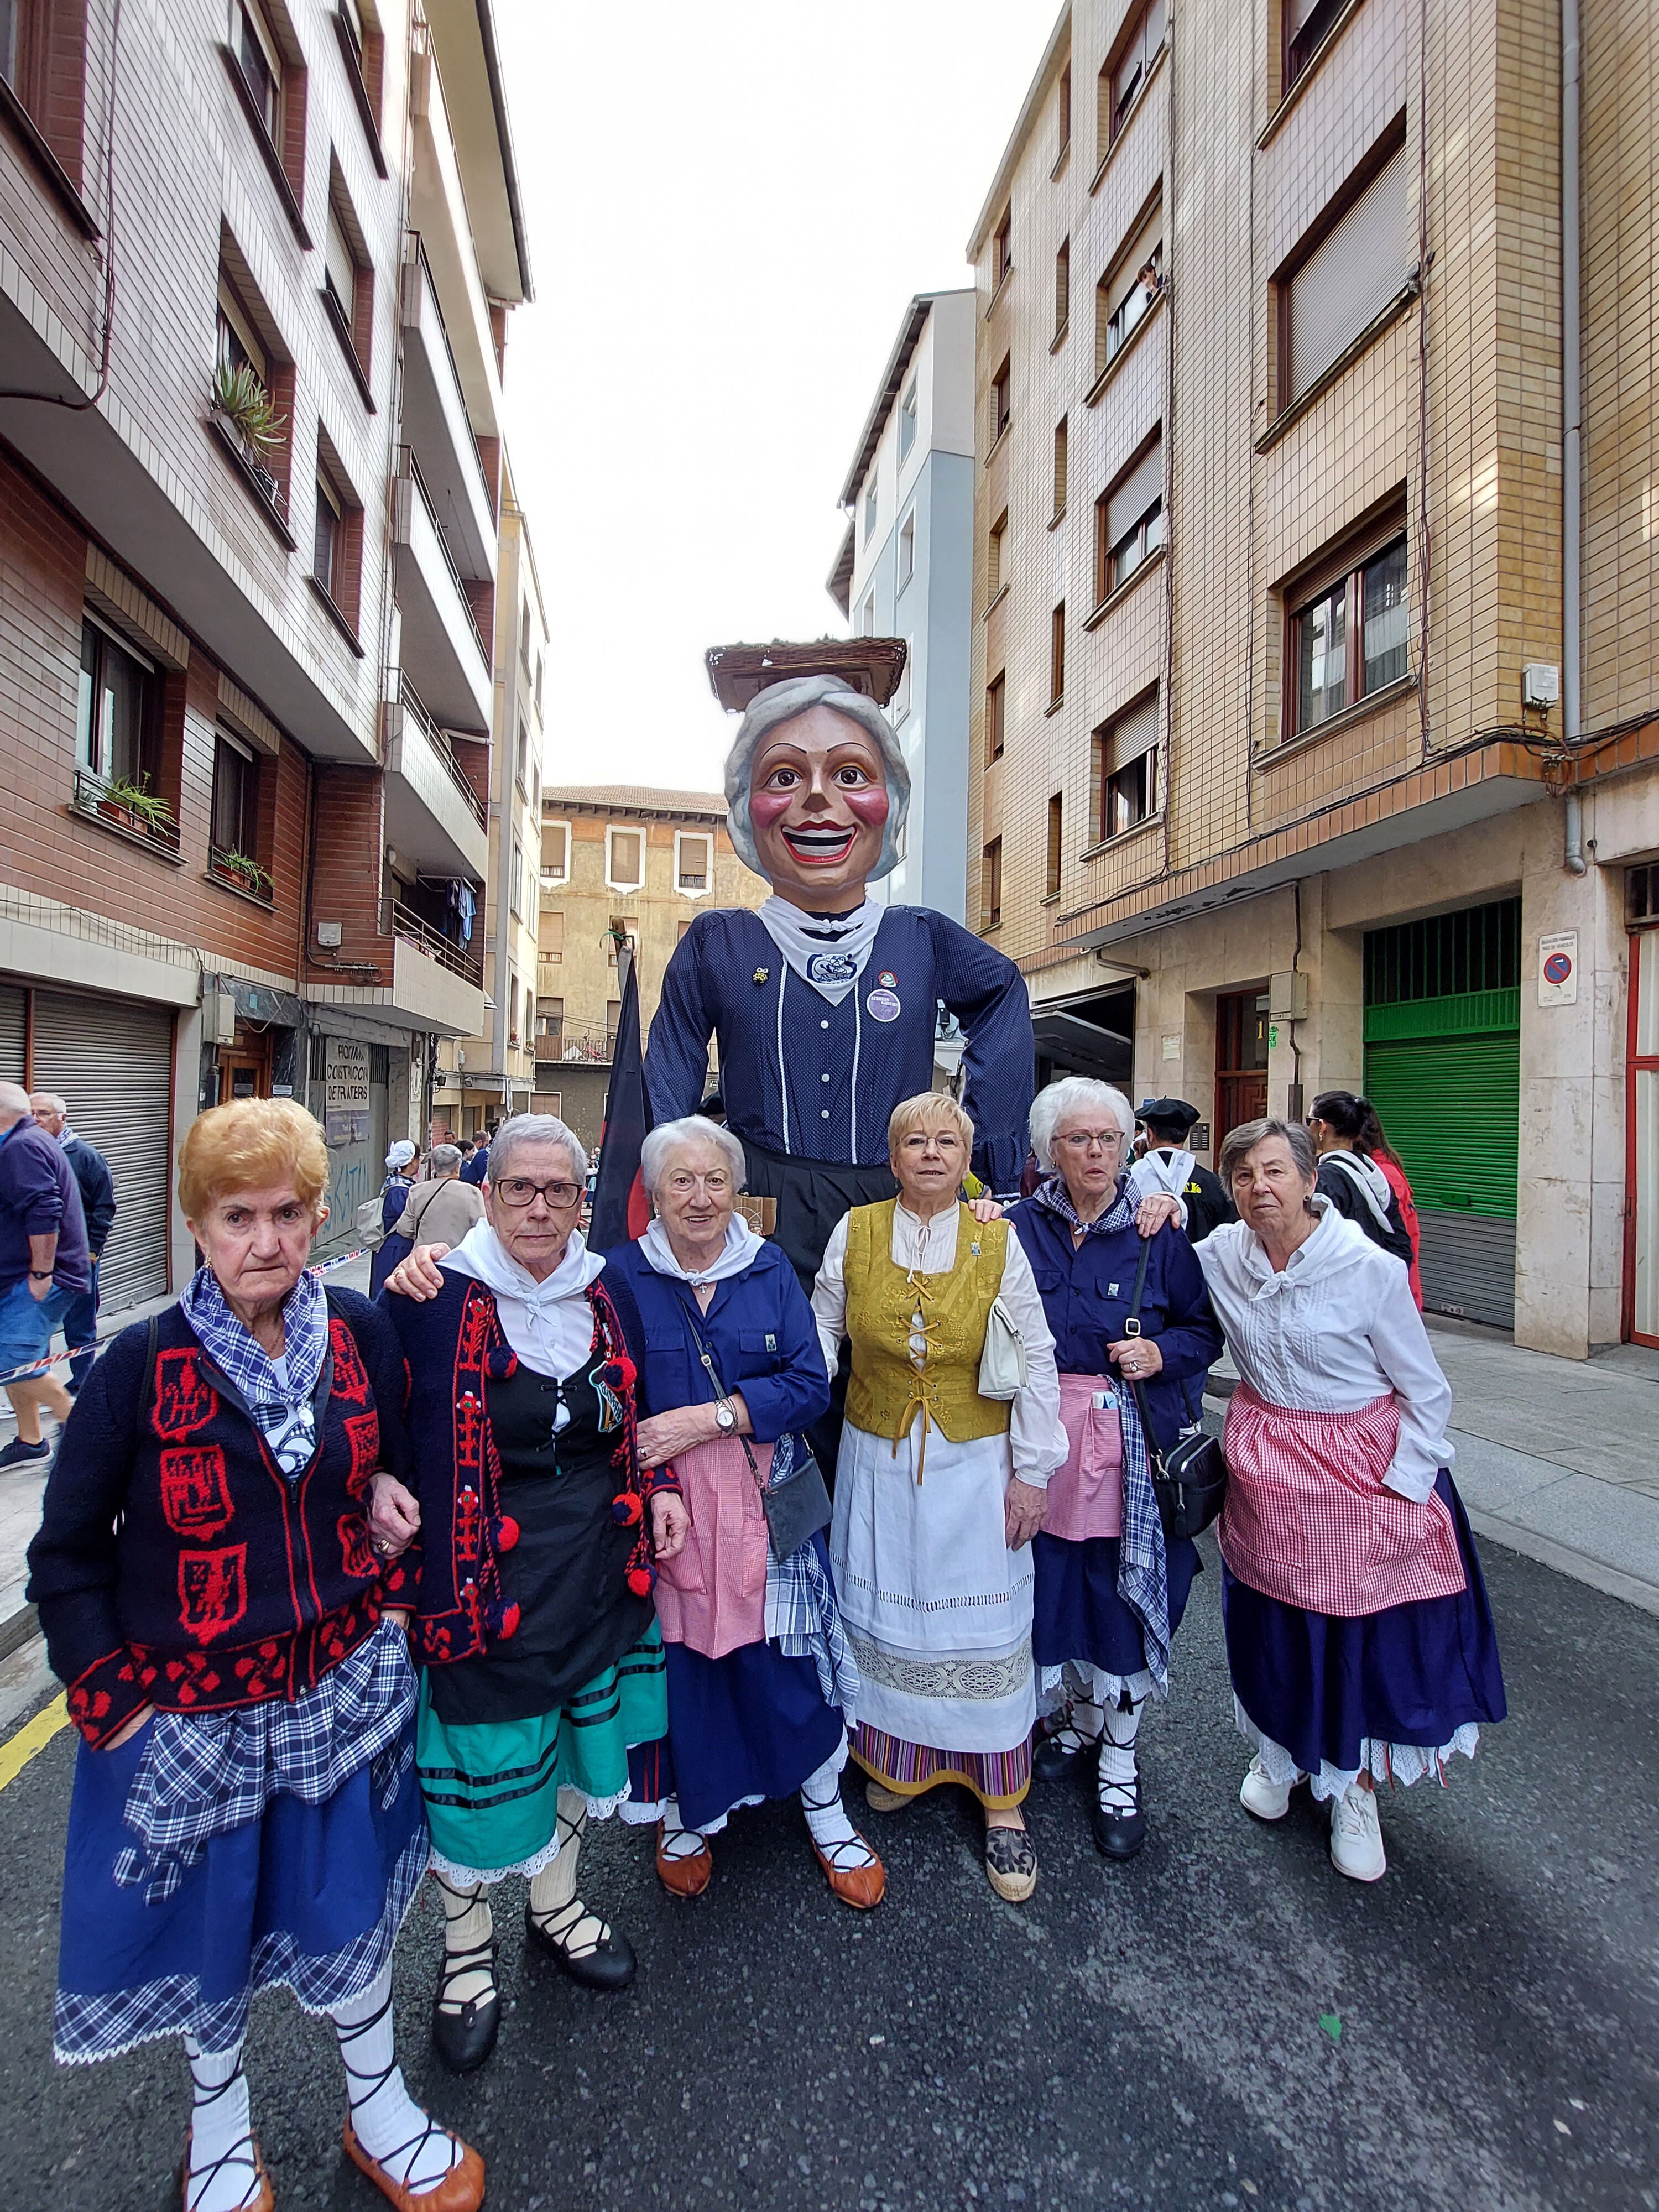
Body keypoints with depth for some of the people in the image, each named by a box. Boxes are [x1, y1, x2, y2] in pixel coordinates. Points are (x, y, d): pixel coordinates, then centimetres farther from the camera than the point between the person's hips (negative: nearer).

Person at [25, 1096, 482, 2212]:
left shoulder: (362, 1331, -10)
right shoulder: (145, 1363, -16)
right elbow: (67, 1551, -5)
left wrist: (394, 1601, 0)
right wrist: (112, 1692, -8)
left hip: (342, 1682, 2)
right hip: (192, 1702, -1)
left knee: (352, 1903, 18)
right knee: (213, 1919, 20)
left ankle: (380, 2110, 46)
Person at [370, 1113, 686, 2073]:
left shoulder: (610, 1293, 0)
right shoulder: (437, 1298, -15)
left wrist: (661, 1487, 1)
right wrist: (380, 1482, -25)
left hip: (599, 1568, 5)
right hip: (485, 1578, -5)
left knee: (583, 1728, 22)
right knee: (485, 1759, 12)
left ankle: (556, 1903, 51)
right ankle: (467, 1946, 43)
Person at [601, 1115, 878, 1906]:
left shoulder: (770, 1269, 1)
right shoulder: (621, 1275, -3)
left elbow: (809, 1383, -5)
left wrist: (708, 1418, -16)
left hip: (761, 1500, 1)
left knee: (785, 1653, 9)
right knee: (677, 1655, 10)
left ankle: (826, 1814, 34)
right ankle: (684, 1812, 39)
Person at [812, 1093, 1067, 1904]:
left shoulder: (997, 1239, -8)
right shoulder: (855, 1231, -5)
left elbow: (1036, 1360, -4)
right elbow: (822, 1328, 5)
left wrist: (1031, 1471, -4)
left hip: (974, 1464, -1)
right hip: (879, 1462, 2)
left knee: (983, 1621, 8)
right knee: (887, 1613, 15)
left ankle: (1001, 1800, 28)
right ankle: (900, 1760, 41)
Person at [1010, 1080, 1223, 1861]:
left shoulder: (1156, 1232, -1)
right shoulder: (1020, 1227, 1)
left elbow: (1206, 1327, 6)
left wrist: (1163, 1353, -13)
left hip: (1130, 1440, -1)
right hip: (1041, 1435, 2)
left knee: (1125, 1591, 6)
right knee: (1049, 1583, 12)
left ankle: (1118, 1766, 28)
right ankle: (1072, 1719, 40)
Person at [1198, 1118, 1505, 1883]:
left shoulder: (1369, 1268, -18)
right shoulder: (1220, 1254, -9)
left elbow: (1426, 1393, -8)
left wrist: (1400, 1488, -11)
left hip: (1366, 1470, -2)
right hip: (1265, 1474, 3)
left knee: (1369, 1638, 11)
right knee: (1274, 1628, 18)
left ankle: (1353, 1787, 37)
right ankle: (1281, 1753, 45)